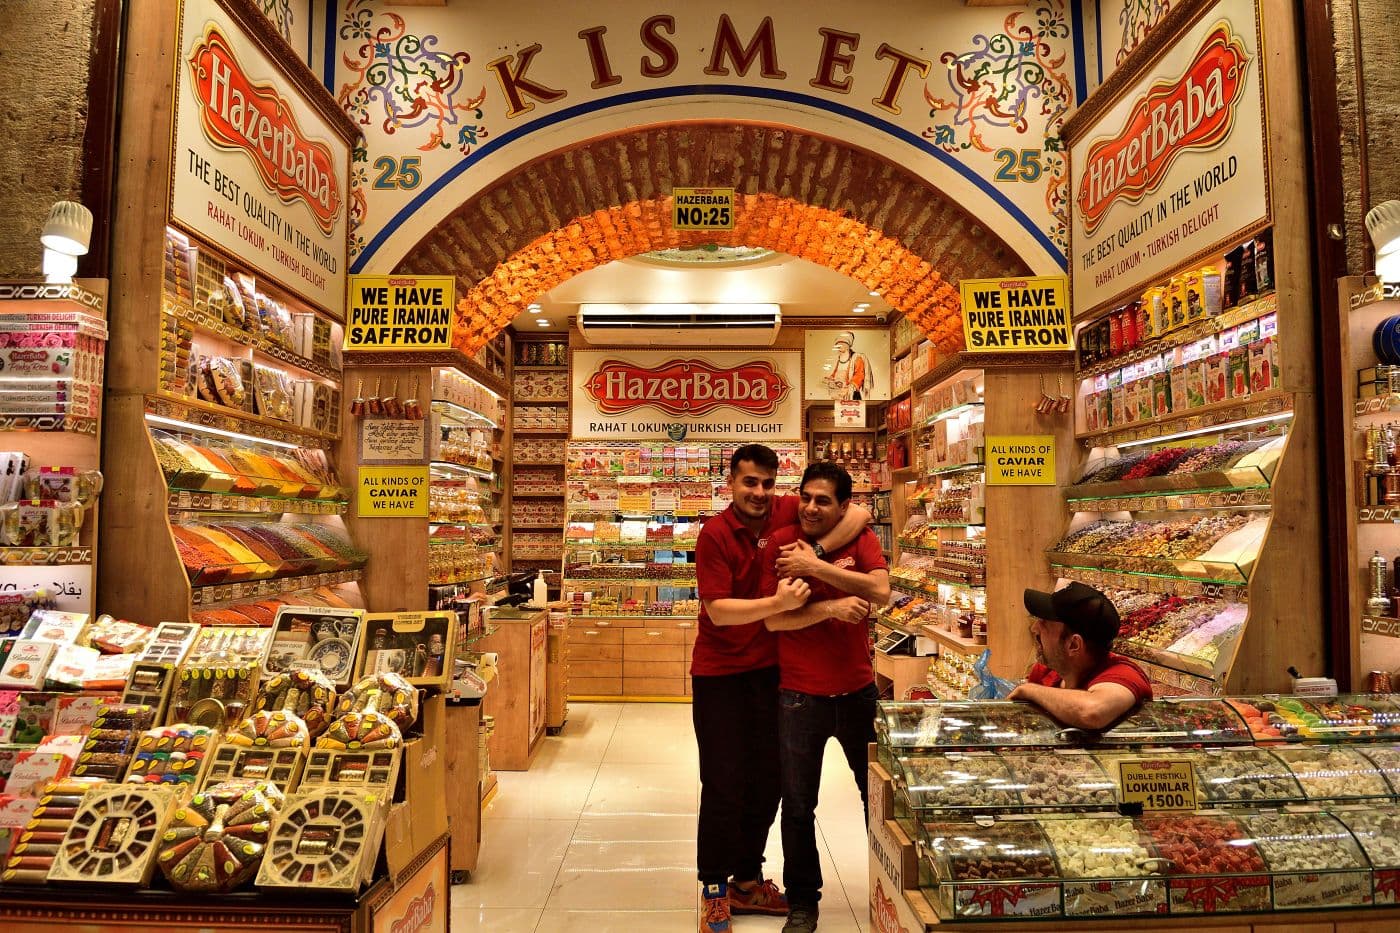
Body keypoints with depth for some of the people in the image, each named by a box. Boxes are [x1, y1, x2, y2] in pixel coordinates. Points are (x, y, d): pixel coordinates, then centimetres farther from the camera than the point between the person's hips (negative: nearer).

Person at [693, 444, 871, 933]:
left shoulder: (787, 513, -5)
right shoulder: (714, 534, -15)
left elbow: (860, 514, -9)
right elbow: (718, 610, -21)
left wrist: (815, 549, -21)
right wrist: (779, 602, -33)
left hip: (769, 669, 4)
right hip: (719, 674, -4)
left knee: (766, 781, 13)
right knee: (724, 784, 3)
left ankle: (747, 881, 32)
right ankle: (714, 890, 22)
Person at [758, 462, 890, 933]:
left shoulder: (860, 539, -4)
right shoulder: (781, 543, -9)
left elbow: (881, 591, -22)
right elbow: (774, 618, -14)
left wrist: (815, 566, -24)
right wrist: (832, 608, -24)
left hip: (858, 690, 2)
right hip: (799, 695, -2)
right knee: (798, 806, 10)